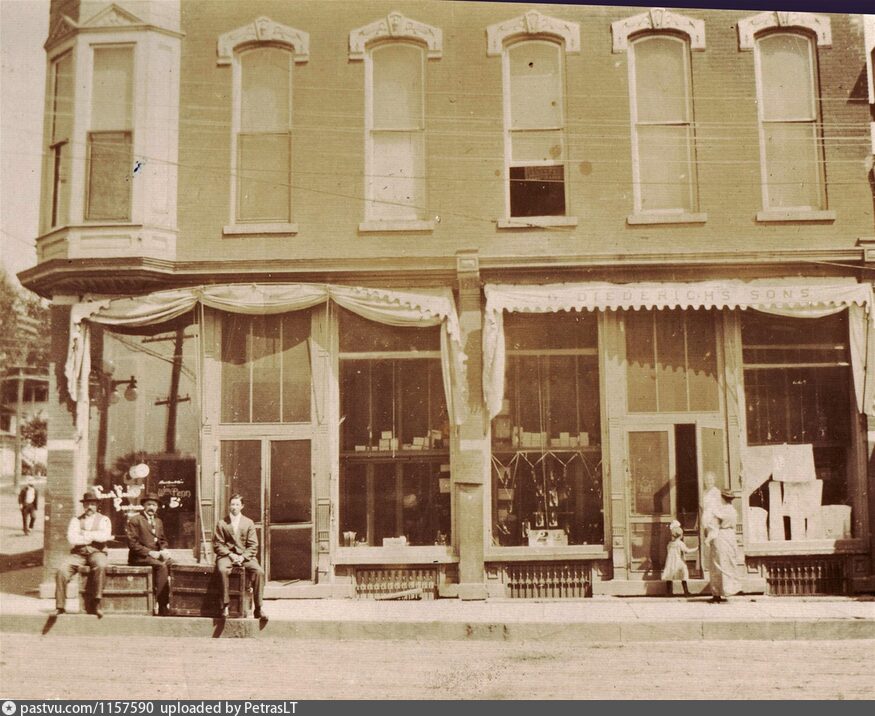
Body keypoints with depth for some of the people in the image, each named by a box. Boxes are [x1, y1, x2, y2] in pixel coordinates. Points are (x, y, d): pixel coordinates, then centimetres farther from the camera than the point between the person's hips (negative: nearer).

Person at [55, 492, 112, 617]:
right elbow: (72, 538, -2)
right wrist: (94, 537, -4)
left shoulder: (103, 520, 11)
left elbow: (105, 536, -9)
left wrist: (85, 534, -4)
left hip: (96, 552, -2)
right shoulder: (76, 520, 15)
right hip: (78, 554, 2)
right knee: (61, 571, -24)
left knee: (100, 566, -37)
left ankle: (96, 604, -31)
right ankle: (60, 606, -15)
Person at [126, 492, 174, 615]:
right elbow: (132, 543, -8)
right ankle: (162, 607, -31)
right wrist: (149, 552, -17)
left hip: (156, 555, 6)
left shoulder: (158, 521, 22)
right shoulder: (135, 520, 0)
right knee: (162, 566, -31)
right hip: (140, 557, -6)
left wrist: (164, 550, -1)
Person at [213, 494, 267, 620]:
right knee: (222, 570, -36)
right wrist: (230, 555, -12)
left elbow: (253, 545, 6)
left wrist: (243, 557, -11)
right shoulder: (222, 524, 10)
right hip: (226, 555, -1)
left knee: (259, 572, -27)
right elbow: (217, 544, 4)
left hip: (245, 556, 1)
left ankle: (259, 608, -21)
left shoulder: (248, 523, 11)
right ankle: (225, 606, -26)